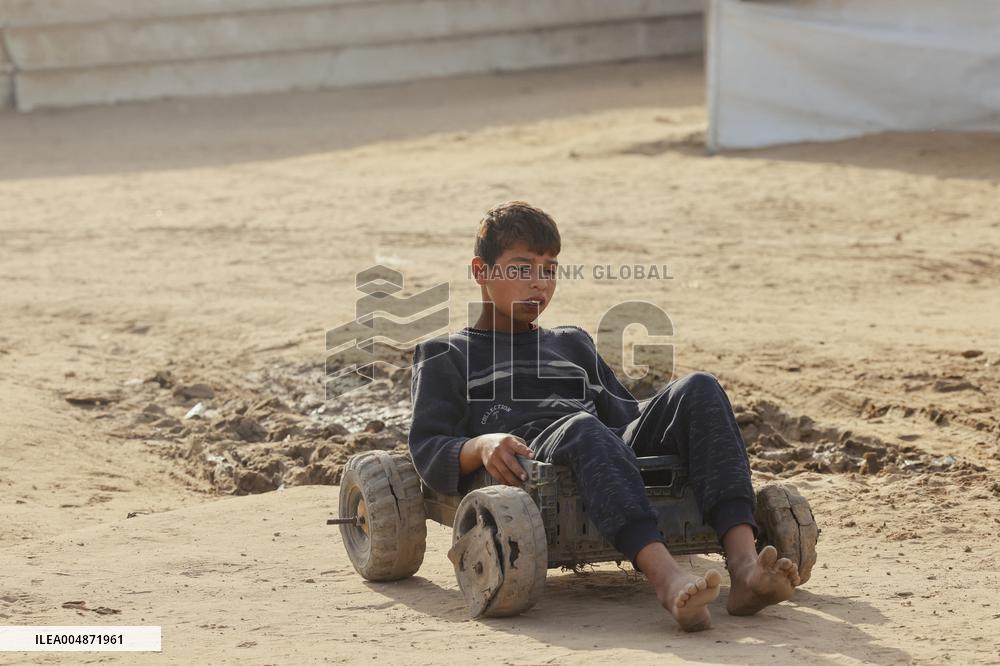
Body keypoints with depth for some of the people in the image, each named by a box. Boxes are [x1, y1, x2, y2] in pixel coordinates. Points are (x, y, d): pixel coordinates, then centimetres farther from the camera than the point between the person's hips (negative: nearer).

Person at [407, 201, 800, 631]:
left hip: (618, 456, 5)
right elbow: (427, 451, 7)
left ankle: (743, 564, -40)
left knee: (699, 389, -20)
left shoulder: (573, 344, 36)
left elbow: (623, 415, 36)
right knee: (581, 427, -40)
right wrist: (480, 446, -17)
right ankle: (667, 579, -63)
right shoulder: (445, 357, 21)